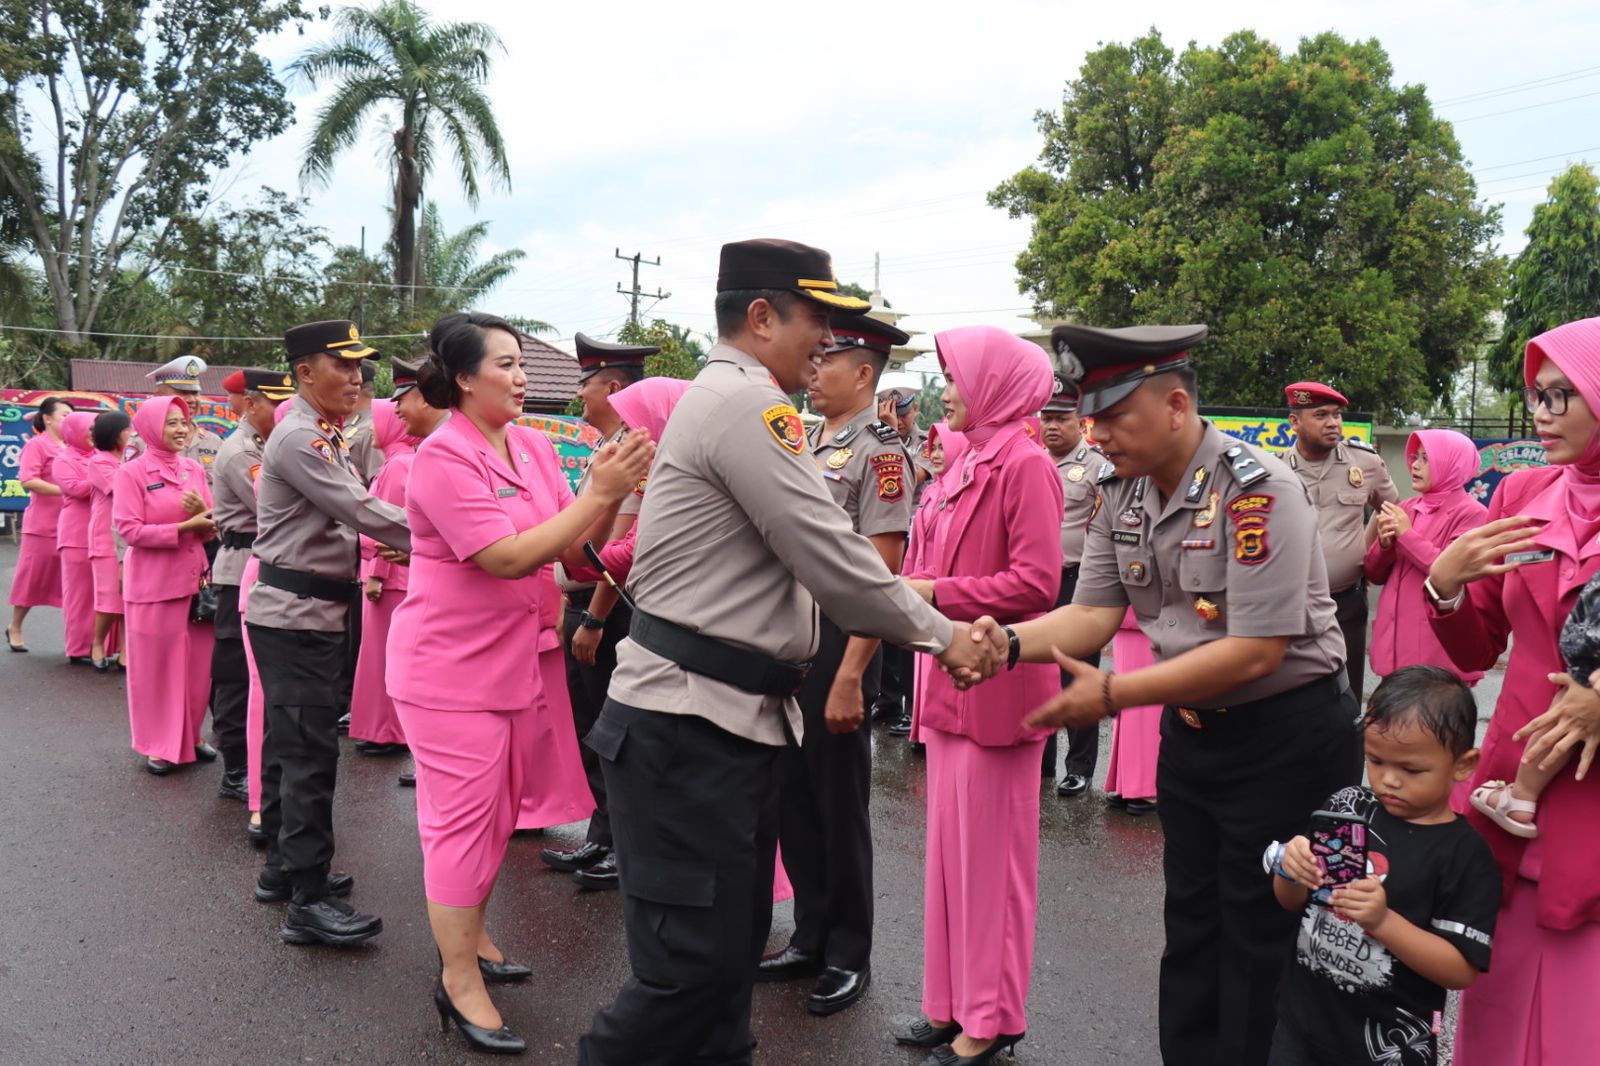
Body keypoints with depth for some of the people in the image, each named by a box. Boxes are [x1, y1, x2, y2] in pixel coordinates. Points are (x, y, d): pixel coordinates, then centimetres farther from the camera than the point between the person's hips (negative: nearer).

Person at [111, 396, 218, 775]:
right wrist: (184, 526, -18)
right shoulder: (131, 472, -6)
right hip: (153, 583, -5)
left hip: (195, 578, 5)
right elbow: (129, 530, -13)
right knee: (156, 666, 3)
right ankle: (159, 746, 15)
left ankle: (189, 737, 24)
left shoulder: (194, 469, 9)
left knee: (198, 665, 9)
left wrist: (203, 514, -11)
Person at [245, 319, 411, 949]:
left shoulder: (325, 438, 16)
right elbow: (360, 511, -23)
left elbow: (347, 513, 18)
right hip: (295, 616, -10)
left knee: (289, 744, 16)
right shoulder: (298, 438, -16)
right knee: (310, 753, -8)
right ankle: (308, 902, -3)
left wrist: (393, 546, 5)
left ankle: (282, 869, 28)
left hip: (310, 613, 10)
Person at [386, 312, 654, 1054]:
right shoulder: (444, 457, -18)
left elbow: (570, 548, 2)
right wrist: (600, 493, -26)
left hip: (512, 659, 8)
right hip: (449, 667, -7)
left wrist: (612, 491, -14)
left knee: (497, 814, 18)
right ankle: (459, 979, 15)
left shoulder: (534, 446, 3)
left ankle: (468, 936, 37)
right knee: (462, 818, 0)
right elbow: (506, 557, -25)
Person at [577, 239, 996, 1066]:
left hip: (727, 716, 11)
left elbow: (803, 558, 18)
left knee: (731, 951, 16)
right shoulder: (745, 403, -15)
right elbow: (831, 559, -18)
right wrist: (940, 634, -5)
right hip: (690, 724, -11)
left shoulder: (727, 399, 18)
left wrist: (919, 623, 13)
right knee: (693, 965, -3)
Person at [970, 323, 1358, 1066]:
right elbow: (1094, 613, -3)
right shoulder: (1120, 493, -1)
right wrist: (1008, 642, -22)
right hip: (1191, 725, 7)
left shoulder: (1257, 492, -23)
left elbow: (1255, 651, -27)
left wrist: (1113, 694, -27)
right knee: (1189, 928, 18)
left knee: (1260, 943, 7)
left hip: (1285, 733, -7)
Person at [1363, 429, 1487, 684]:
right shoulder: (1404, 509, 11)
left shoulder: (1470, 513, -6)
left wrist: (1407, 535, -13)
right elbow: (1375, 574, 13)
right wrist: (1384, 544, -7)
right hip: (1396, 641, 6)